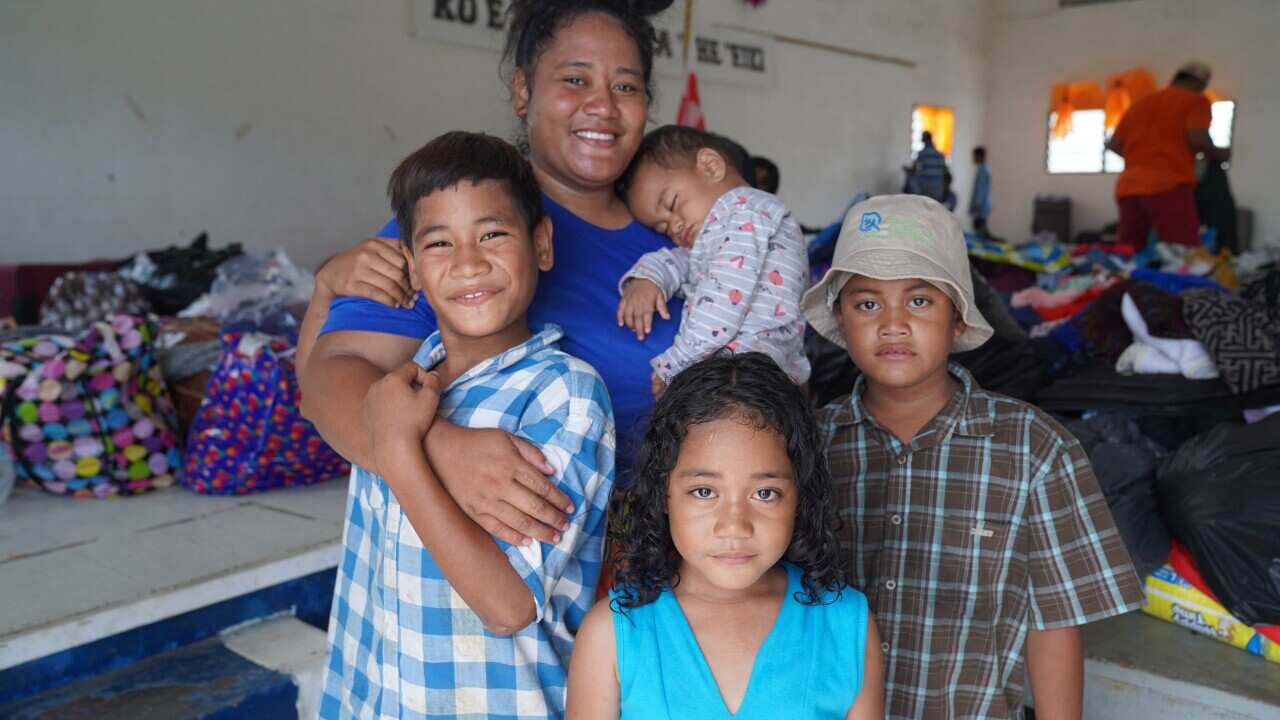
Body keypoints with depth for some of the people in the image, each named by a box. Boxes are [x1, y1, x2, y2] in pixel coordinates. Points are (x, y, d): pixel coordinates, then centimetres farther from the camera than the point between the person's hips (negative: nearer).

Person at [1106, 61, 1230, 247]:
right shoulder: (1195, 100, 8)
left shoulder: (1139, 104, 24)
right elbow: (1197, 138, -7)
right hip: (1168, 186, -6)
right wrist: (1217, 155, 11)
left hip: (1128, 187, 6)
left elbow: (1113, 144, 20)